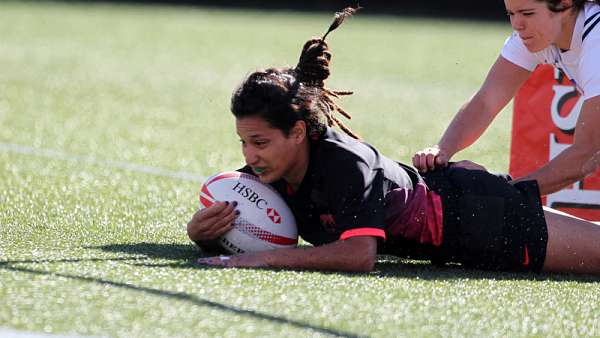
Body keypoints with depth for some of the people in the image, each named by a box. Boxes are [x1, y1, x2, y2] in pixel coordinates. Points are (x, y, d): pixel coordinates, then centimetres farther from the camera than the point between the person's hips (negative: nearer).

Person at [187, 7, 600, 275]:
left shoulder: (345, 162, -36)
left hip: (478, 218, -7)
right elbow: (213, 230, -4)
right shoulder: (268, 169, -14)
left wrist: (269, 257, -46)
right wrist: (202, 229, -28)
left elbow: (360, 254, -45)